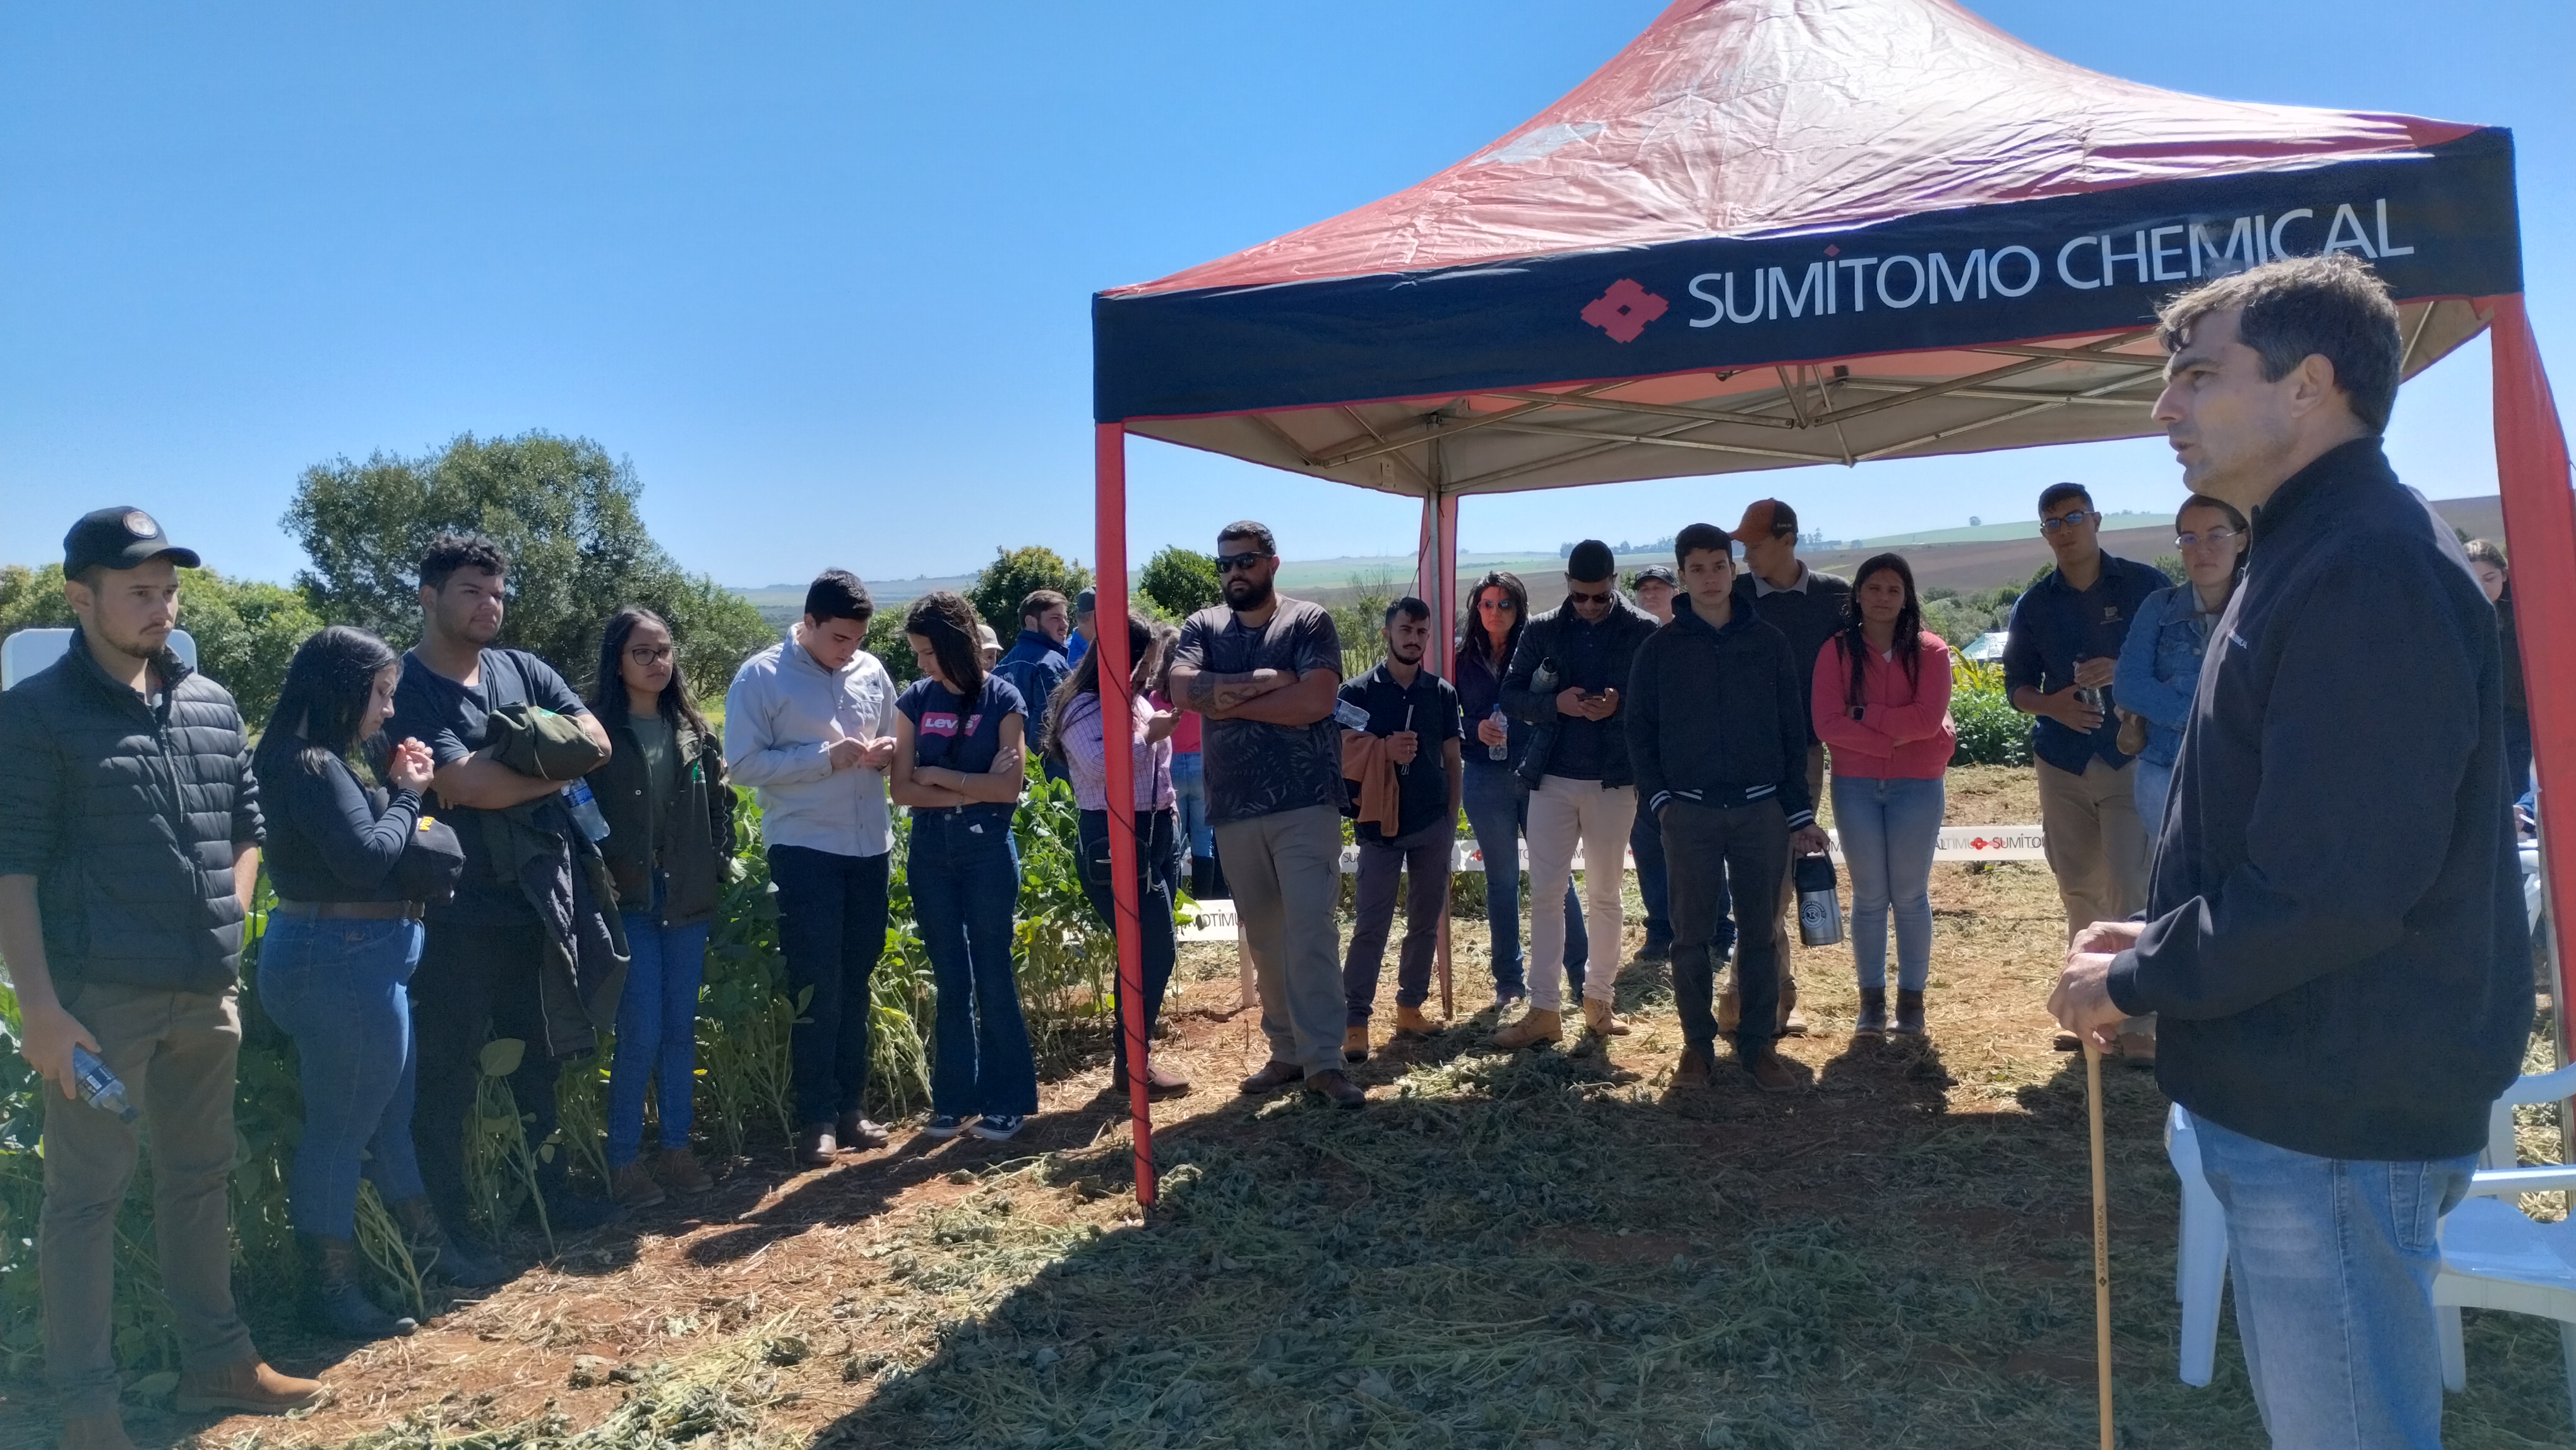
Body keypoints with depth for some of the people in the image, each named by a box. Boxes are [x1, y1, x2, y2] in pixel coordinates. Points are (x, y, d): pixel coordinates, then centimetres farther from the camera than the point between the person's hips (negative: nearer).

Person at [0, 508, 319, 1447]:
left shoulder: (212, 706, 10)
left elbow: (247, 827, 20)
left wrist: (225, 930, 10)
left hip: (207, 993, 6)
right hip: (98, 997, -5)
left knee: (200, 1178, 16)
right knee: (85, 1195, 5)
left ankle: (214, 1359, 29)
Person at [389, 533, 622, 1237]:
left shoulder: (523, 670, 8)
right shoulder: (406, 688, -10)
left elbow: (596, 739, -4)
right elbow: (467, 785, -21)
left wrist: (506, 758, -16)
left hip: (537, 902, 6)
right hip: (456, 916, -6)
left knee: (536, 1058, 19)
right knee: (448, 1074, 6)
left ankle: (549, 1189, 34)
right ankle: (445, 1223, 18)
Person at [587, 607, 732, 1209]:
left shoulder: (695, 731, 8)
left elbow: (720, 808, 13)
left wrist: (719, 875, 6)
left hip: (688, 903, 4)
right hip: (628, 904, -4)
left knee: (680, 1029, 10)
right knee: (640, 1034, -5)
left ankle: (677, 1148, 22)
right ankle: (624, 1160, 9)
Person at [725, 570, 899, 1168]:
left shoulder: (872, 672, 6)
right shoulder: (761, 676, -7)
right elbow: (743, 763, -12)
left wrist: (884, 754, -6)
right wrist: (827, 756, -20)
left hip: (869, 848, 5)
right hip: (804, 850, -4)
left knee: (855, 982, 11)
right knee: (816, 985, -2)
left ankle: (851, 1107, 21)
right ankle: (817, 1118, 8)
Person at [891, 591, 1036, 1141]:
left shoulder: (1002, 699, -5)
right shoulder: (914, 701, 3)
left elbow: (1008, 787, -12)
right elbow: (902, 790, -3)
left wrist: (939, 776, -9)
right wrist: (972, 790, -12)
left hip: (988, 854, -3)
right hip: (931, 857, 3)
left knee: (992, 976, 2)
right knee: (950, 980, 9)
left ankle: (1007, 1100, 13)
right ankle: (955, 1098, 18)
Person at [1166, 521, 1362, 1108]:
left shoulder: (1309, 621, -1)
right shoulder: (1202, 628, 8)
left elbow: (1316, 700, -16)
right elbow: (1183, 688, -11)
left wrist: (1228, 699, -9)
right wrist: (1267, 679, -14)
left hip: (1306, 804, -4)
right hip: (1234, 809, 4)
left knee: (1310, 929, -9)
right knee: (1264, 938, 11)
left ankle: (1324, 1061, -7)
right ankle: (1286, 1052, 21)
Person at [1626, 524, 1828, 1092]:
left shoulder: (1768, 642, 5)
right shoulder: (1661, 648, 3)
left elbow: (1793, 732, 6)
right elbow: (1639, 730, 6)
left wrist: (1799, 813, 2)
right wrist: (1659, 799, -4)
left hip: (1761, 809, 1)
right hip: (1688, 812, 0)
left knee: (1761, 934, 5)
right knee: (1691, 934, 4)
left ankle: (1759, 1044, 15)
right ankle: (1697, 1044, 14)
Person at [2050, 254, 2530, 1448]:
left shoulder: (2365, 575, -22)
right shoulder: (2319, 554, 13)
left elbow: (2332, 890, -26)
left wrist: (2133, 984, -13)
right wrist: (2162, 938, 9)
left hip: (2336, 1120, -10)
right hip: (2310, 1095, 10)